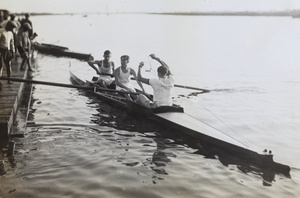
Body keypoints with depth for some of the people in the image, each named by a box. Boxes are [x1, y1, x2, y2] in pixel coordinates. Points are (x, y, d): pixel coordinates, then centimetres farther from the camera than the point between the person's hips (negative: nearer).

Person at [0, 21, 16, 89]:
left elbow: (12, 43, 22)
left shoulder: (10, 33, 15)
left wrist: (13, 52, 16)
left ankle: (9, 79, 20)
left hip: (7, 51, 6)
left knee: (8, 65, 7)